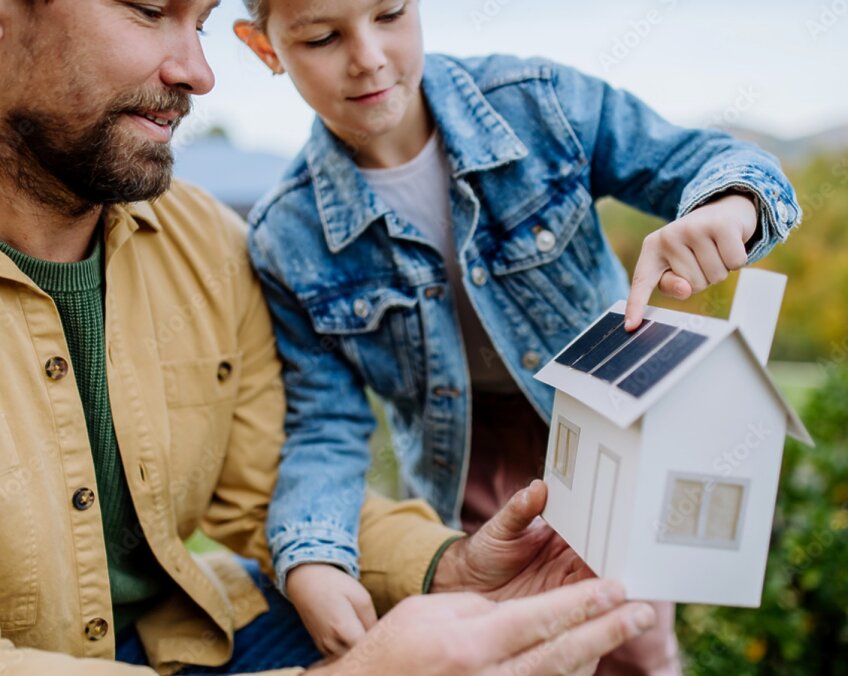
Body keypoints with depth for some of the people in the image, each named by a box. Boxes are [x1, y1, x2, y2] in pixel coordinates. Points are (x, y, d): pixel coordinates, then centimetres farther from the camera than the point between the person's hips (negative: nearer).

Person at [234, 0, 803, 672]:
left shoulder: (539, 104, -21)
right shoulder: (288, 237, -18)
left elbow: (709, 161, -15)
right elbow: (326, 423, -14)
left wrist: (728, 209, -40)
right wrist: (311, 560, -31)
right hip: (468, 462, 0)